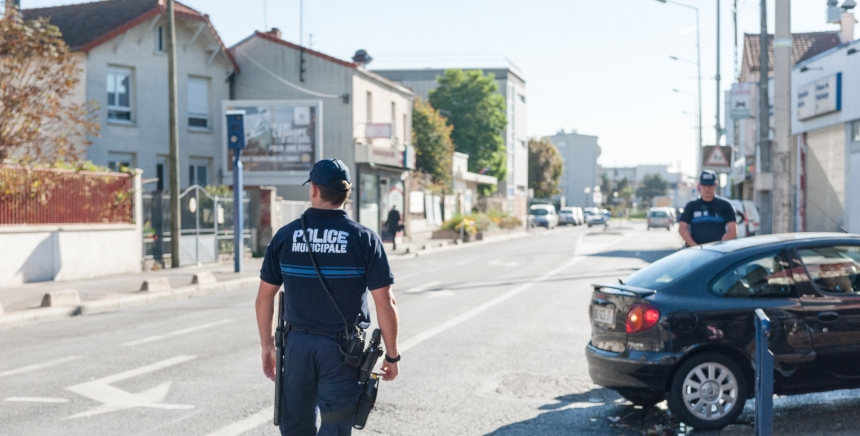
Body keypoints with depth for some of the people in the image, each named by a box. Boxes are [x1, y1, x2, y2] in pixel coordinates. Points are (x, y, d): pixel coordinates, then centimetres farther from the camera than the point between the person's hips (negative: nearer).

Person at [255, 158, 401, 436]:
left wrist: (267, 346, 15)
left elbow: (264, 298, 4)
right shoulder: (364, 238, -7)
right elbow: (385, 303, -9)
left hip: (298, 343, 2)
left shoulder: (285, 236, 0)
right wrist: (392, 355, 1)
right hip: (342, 348, -2)